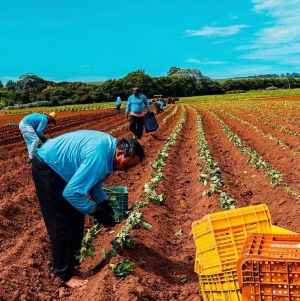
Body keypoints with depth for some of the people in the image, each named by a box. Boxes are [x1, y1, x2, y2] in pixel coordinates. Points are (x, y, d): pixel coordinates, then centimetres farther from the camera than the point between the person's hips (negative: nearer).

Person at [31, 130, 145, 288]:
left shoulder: (111, 145, -5)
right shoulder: (98, 158, -36)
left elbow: (93, 180, 7)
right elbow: (71, 193, -33)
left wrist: (104, 203, -4)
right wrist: (97, 212, -23)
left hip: (61, 166, 10)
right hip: (46, 168, -10)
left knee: (76, 216, 16)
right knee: (62, 224, -6)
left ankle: (74, 257, 34)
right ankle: (64, 273, 9)